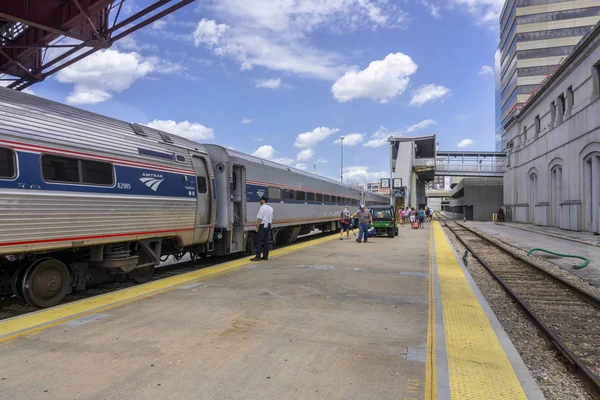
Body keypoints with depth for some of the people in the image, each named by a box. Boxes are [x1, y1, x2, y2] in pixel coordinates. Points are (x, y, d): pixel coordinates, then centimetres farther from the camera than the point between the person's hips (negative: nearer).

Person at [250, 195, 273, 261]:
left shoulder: (262, 208, -13)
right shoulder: (270, 208, 11)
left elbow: (260, 219, -16)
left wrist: (257, 227, -11)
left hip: (263, 226, -7)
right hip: (268, 225, 7)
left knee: (260, 241, -5)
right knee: (266, 241, 9)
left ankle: (258, 256, -5)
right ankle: (265, 256, 11)